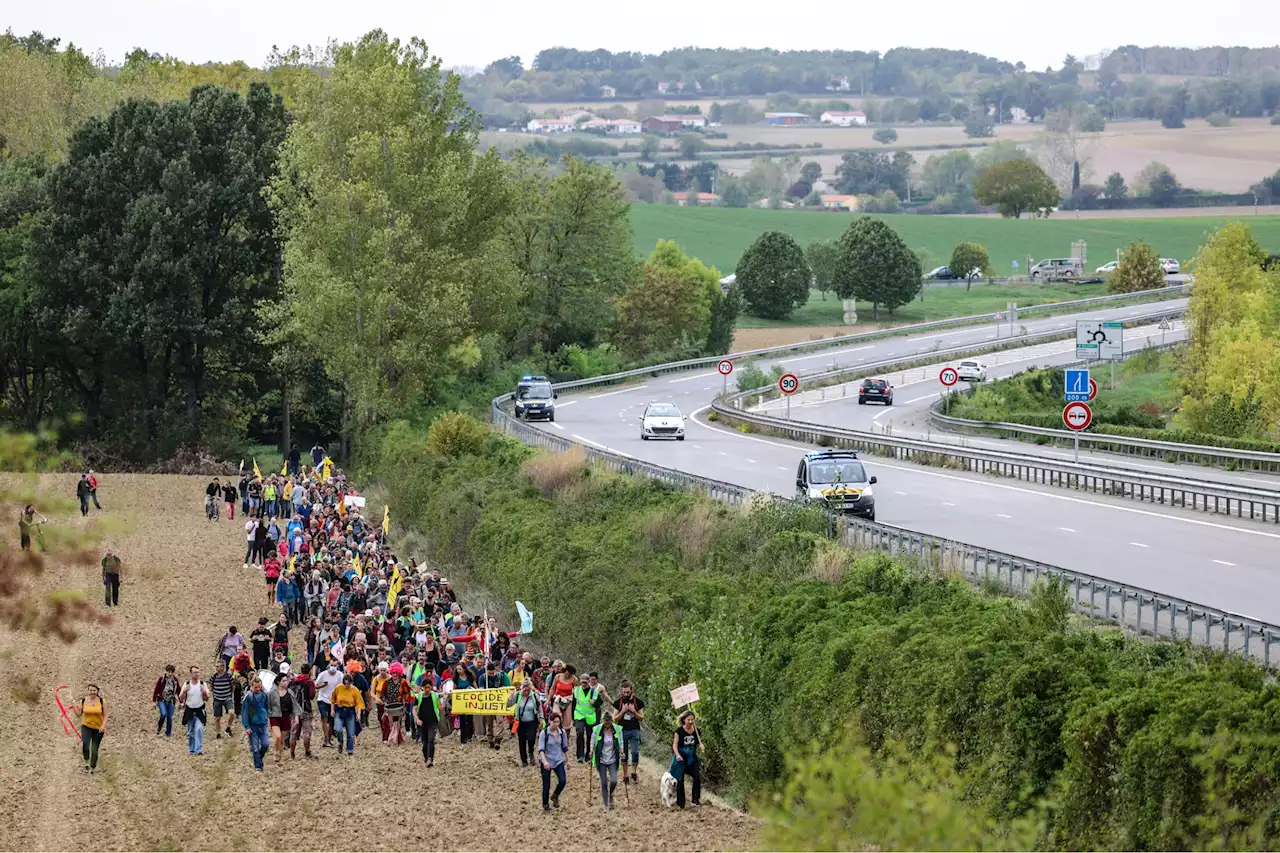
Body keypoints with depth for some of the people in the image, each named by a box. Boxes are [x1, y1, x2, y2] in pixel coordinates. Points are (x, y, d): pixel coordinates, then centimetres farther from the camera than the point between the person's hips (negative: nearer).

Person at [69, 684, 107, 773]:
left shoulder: (102, 701, -6)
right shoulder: (83, 701, -2)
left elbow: (105, 715, -3)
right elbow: (79, 714, 5)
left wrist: (103, 726, -18)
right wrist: (75, 709, -15)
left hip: (98, 729, 0)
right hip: (86, 727, 0)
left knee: (95, 749, 4)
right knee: (85, 744, -27)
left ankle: (93, 768, 25)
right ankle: (86, 763, -8)